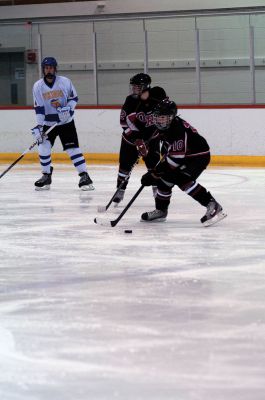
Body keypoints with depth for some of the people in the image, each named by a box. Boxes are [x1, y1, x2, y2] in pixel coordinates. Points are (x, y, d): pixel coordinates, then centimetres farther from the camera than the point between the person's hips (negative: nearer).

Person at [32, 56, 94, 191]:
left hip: (66, 122, -2)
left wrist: (68, 108, -18)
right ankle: (46, 176, 9)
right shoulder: (38, 86, -6)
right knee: (43, 147, -8)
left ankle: (84, 176, -6)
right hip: (47, 123, 2)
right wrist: (39, 126, -15)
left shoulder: (65, 82, -9)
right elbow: (38, 108, -8)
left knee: (72, 148, -9)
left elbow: (74, 98, 1)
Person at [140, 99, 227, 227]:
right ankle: (160, 211, 27)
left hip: (199, 156, -10)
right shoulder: (165, 127, 1)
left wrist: (154, 173, -30)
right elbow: (168, 151, 18)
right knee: (165, 178, 8)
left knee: (182, 179, -27)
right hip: (184, 156, 10)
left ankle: (213, 206, -30)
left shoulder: (179, 130, -30)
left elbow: (176, 158, -33)